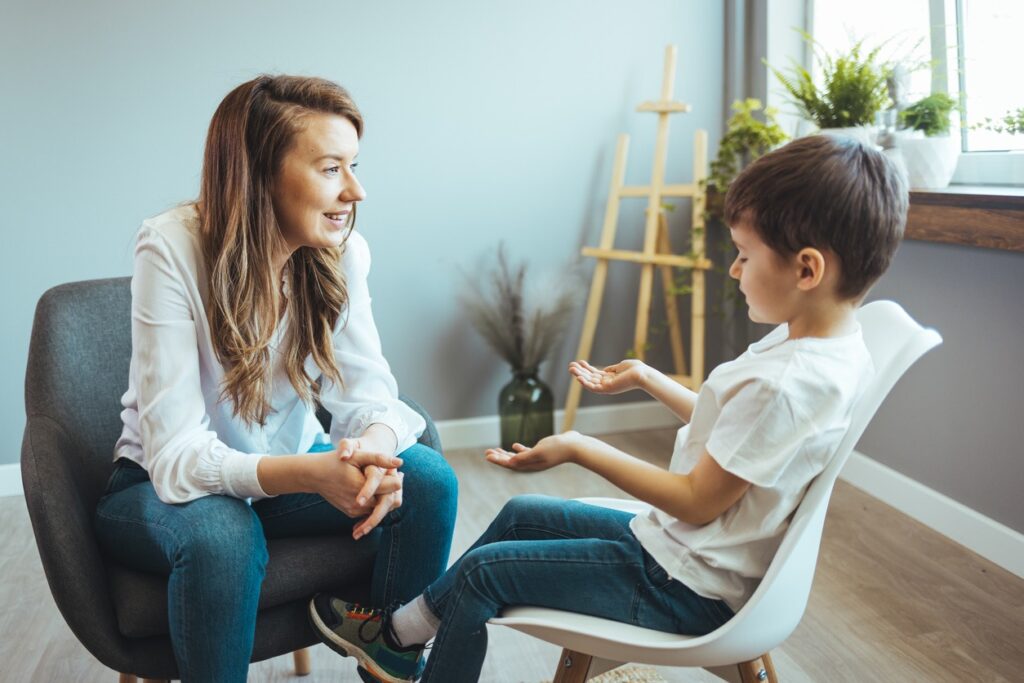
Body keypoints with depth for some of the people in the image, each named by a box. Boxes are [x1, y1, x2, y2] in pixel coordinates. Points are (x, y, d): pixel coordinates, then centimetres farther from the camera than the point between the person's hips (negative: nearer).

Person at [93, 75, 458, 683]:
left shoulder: (342, 251, -13)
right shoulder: (172, 249, -25)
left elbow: (371, 394, -16)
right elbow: (177, 455, -29)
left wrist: (374, 449, -40)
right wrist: (312, 474, -45)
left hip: (290, 468, 4)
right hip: (168, 484, -3)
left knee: (428, 480, -19)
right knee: (221, 532, -37)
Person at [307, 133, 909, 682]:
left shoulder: (785, 381, -32)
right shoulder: (814, 342, 0)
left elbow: (696, 501, -26)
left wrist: (581, 448, -20)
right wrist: (645, 377, 18)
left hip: (687, 589, -10)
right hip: (677, 545, 10)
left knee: (481, 572, -4)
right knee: (520, 514, 17)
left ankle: (396, 633, 23)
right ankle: (409, 633, 30)